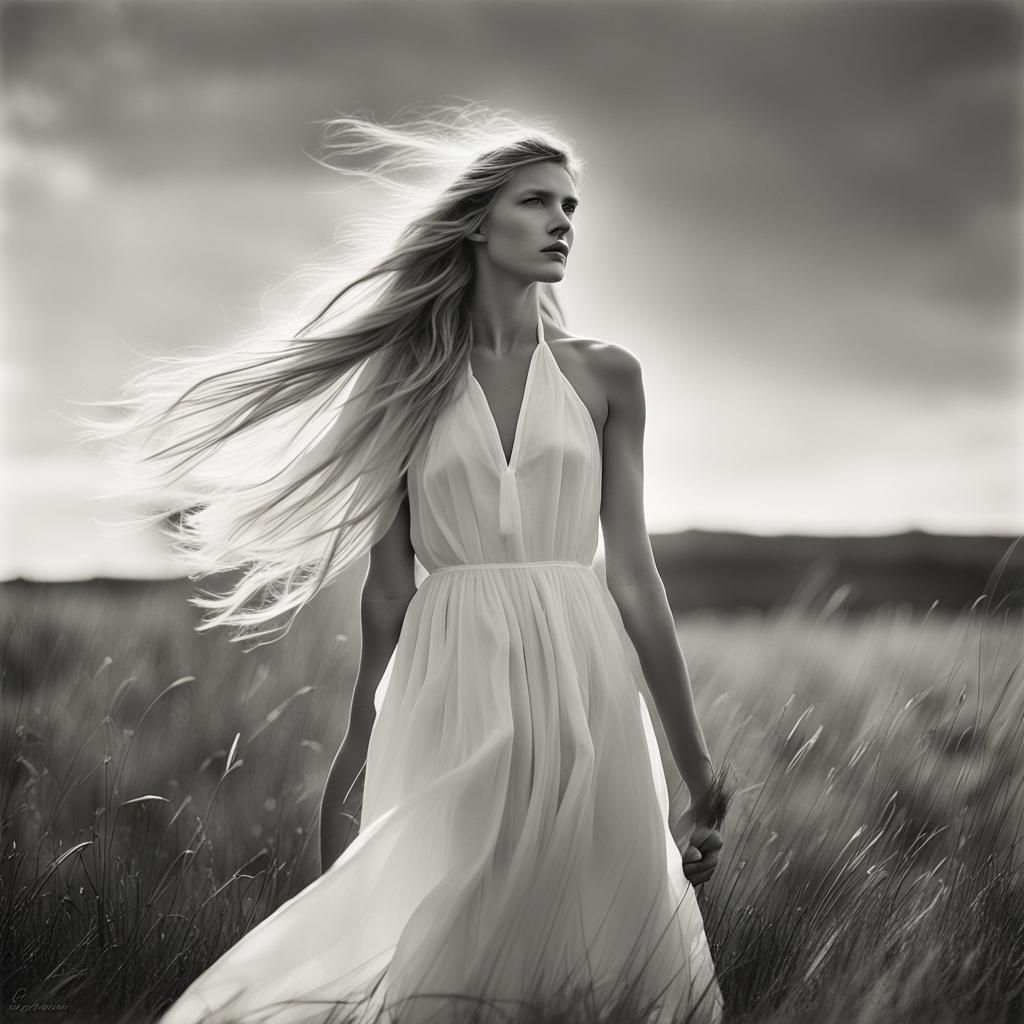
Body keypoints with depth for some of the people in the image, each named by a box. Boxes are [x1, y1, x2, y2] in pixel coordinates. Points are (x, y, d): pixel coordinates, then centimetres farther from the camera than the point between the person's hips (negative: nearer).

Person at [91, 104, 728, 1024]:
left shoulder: (605, 376, 7)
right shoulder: (412, 384, 5)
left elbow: (632, 569, 6)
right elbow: (388, 586, 6)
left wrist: (695, 762, 2)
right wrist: (355, 759, 6)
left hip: (579, 681, 1)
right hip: (448, 688, -1)